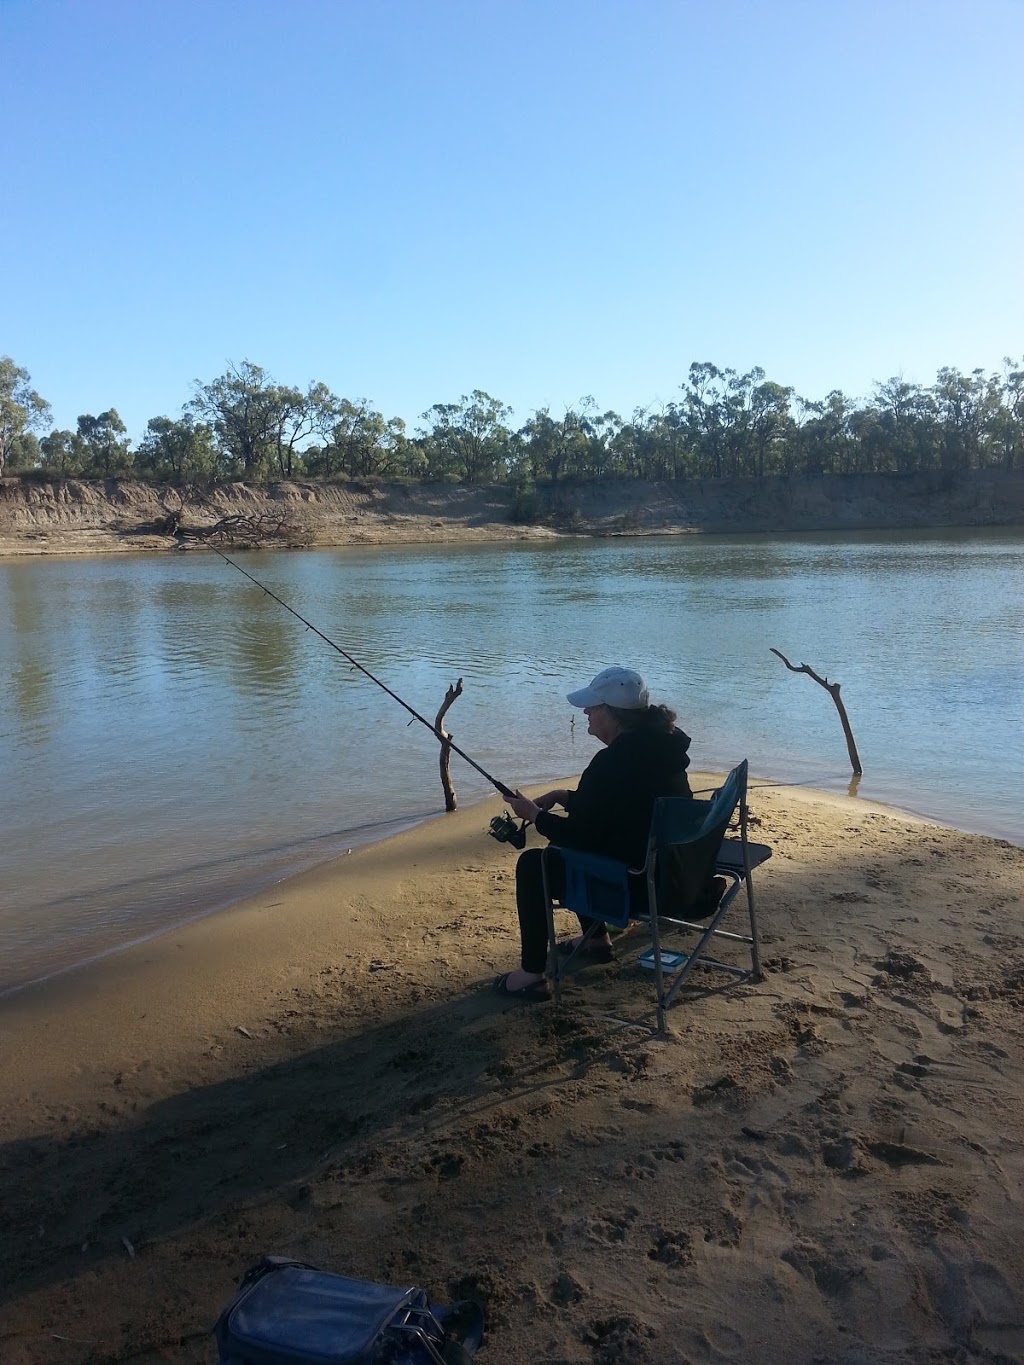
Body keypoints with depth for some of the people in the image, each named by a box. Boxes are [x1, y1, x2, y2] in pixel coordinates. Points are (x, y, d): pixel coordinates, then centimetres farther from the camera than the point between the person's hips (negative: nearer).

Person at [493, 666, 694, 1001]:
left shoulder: (613, 762, -26)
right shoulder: (658, 742, 4)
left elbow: (577, 835, -18)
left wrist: (535, 814, -3)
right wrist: (563, 796, 10)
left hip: (636, 883, -10)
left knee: (531, 865, 2)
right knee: (577, 848, 29)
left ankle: (532, 976, 8)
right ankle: (597, 938, 39)